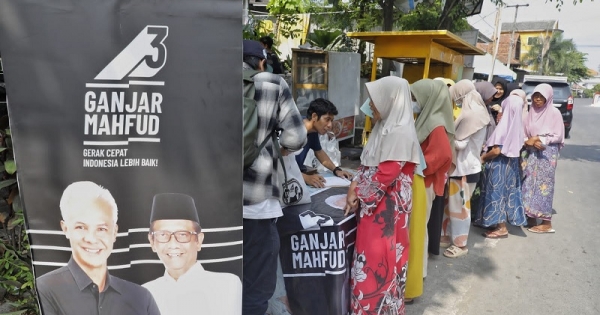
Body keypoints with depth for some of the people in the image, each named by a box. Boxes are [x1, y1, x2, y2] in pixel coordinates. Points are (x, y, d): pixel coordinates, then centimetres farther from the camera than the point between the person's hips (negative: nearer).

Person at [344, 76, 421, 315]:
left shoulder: (401, 131, -20)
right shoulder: (385, 126, 10)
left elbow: (386, 174, -22)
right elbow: (367, 162, 13)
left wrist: (358, 194, -10)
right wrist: (355, 185, -2)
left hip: (387, 204, -9)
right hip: (373, 201, 9)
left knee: (379, 257, 2)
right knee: (371, 254, 16)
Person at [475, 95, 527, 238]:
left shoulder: (504, 125, -21)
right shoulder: (517, 125, 1)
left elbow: (496, 150, -23)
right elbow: (515, 145, 11)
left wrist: (483, 157, -6)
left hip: (499, 164, -8)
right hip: (511, 162, 8)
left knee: (497, 192, 2)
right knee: (506, 191, 16)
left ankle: (501, 228, 9)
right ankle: (501, 222, 28)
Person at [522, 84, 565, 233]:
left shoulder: (554, 112, -6)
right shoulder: (532, 111, 8)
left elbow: (558, 136, -6)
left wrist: (540, 139, -13)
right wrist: (529, 141, -10)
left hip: (547, 153, -5)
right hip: (531, 152, 5)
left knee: (543, 186, -4)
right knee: (529, 184, 7)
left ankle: (547, 223, 3)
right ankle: (530, 217, 18)